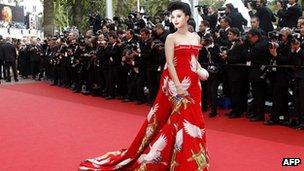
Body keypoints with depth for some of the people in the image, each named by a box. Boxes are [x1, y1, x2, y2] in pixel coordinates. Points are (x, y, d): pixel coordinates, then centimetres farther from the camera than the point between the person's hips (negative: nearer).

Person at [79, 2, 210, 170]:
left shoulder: (195, 37, 13)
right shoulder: (171, 38, -5)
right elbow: (170, 63, -12)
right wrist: (178, 85, -21)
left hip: (193, 84, 6)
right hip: (176, 83, -6)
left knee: (192, 120, 8)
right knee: (180, 119, -5)